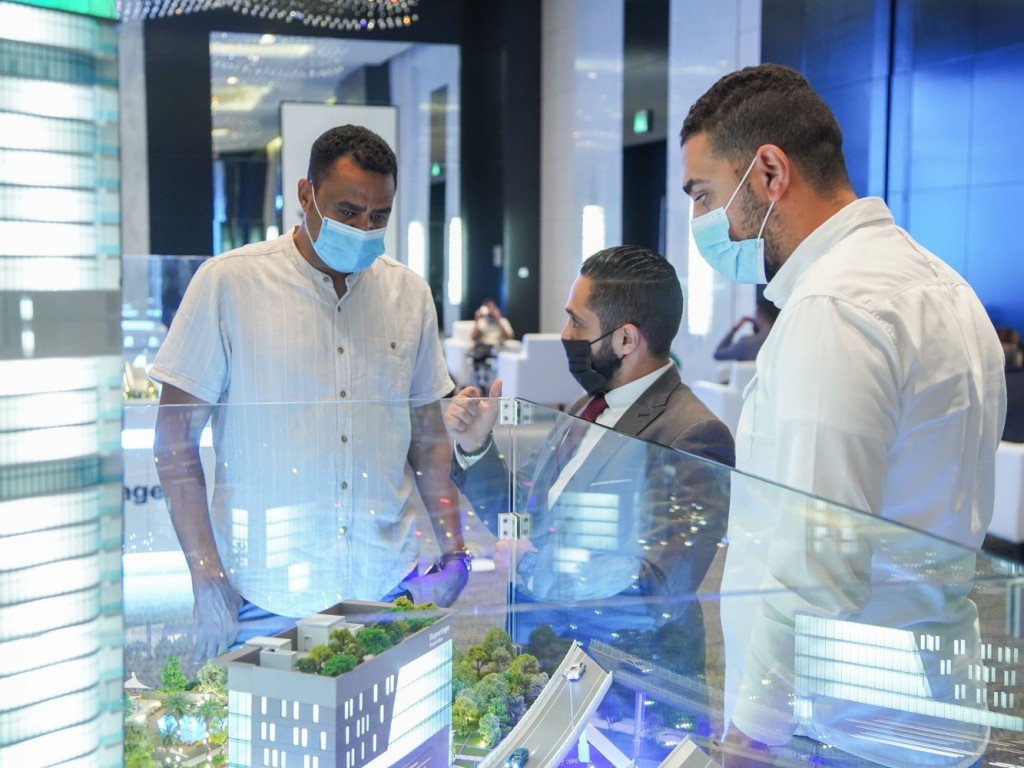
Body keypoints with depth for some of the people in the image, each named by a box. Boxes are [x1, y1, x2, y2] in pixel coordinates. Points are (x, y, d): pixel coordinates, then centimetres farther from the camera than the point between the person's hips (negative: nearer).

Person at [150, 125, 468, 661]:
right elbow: (175, 440, -5)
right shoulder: (228, 282, -6)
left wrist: (454, 554, 5)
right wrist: (206, 577, -11)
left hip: (388, 588, 4)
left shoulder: (410, 293, 7)